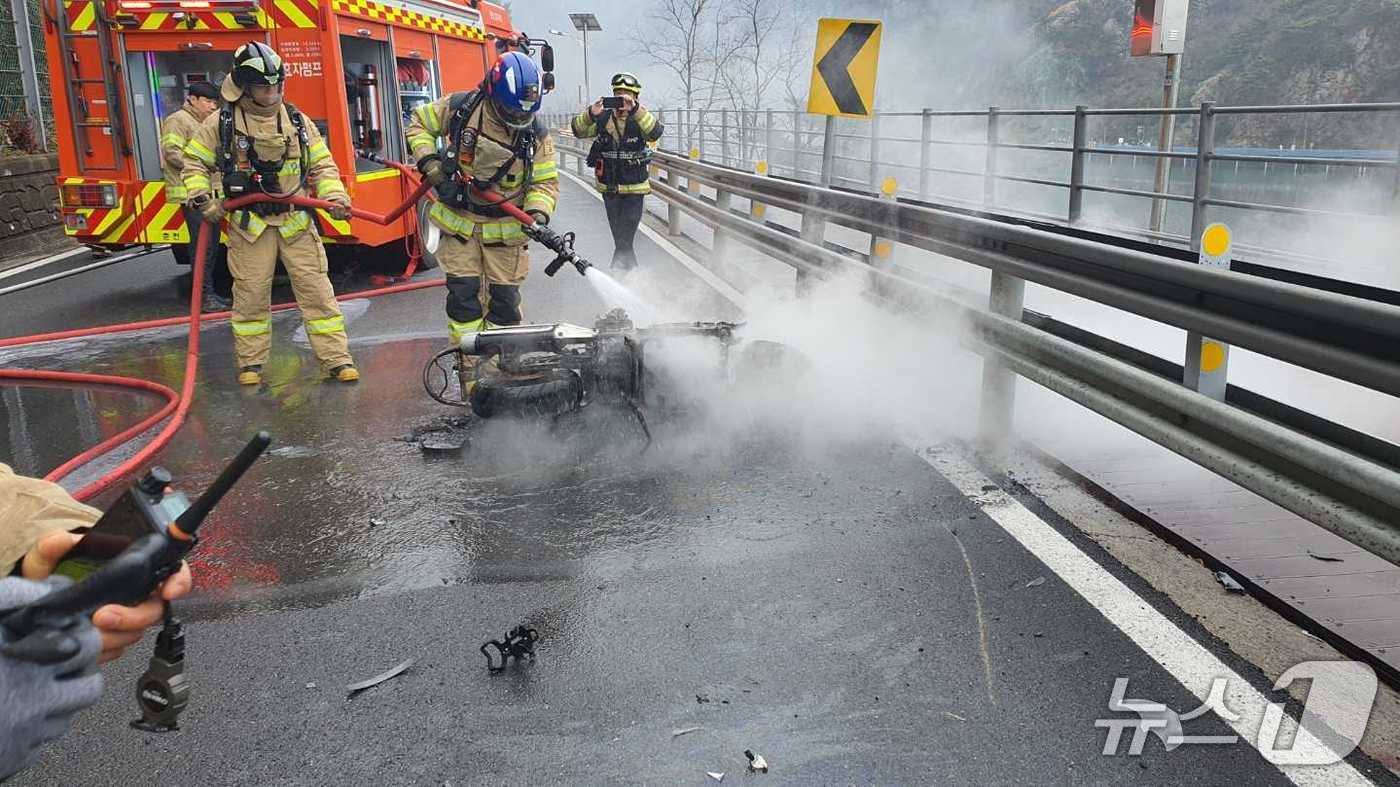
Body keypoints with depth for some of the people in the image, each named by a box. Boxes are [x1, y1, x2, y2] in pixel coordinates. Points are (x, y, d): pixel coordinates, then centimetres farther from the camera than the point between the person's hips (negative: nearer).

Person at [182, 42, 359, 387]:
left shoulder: (296, 120, 4)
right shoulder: (221, 122, -1)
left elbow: (322, 164, 7)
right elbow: (194, 162, 7)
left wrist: (335, 196, -10)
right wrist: (201, 200, -7)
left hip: (296, 220, 1)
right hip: (249, 222, -1)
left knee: (316, 290, 0)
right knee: (251, 295, 5)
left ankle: (337, 359, 4)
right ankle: (251, 362, 19)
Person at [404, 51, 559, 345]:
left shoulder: (536, 135, -8)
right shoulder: (460, 108, -8)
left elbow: (545, 182, -3)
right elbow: (419, 123, 7)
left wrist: (538, 213, -22)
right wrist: (428, 161, -8)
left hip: (505, 228, 1)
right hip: (458, 220, 0)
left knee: (505, 297, 5)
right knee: (463, 292, -1)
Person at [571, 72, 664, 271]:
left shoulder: (640, 119, -7)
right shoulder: (603, 119, 0)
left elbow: (655, 132, -28)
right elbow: (579, 131, -9)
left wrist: (635, 110, -39)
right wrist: (591, 114, -28)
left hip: (634, 188, -4)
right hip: (609, 188, 4)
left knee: (624, 238, -8)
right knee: (619, 238, 16)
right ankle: (632, 270, 33)